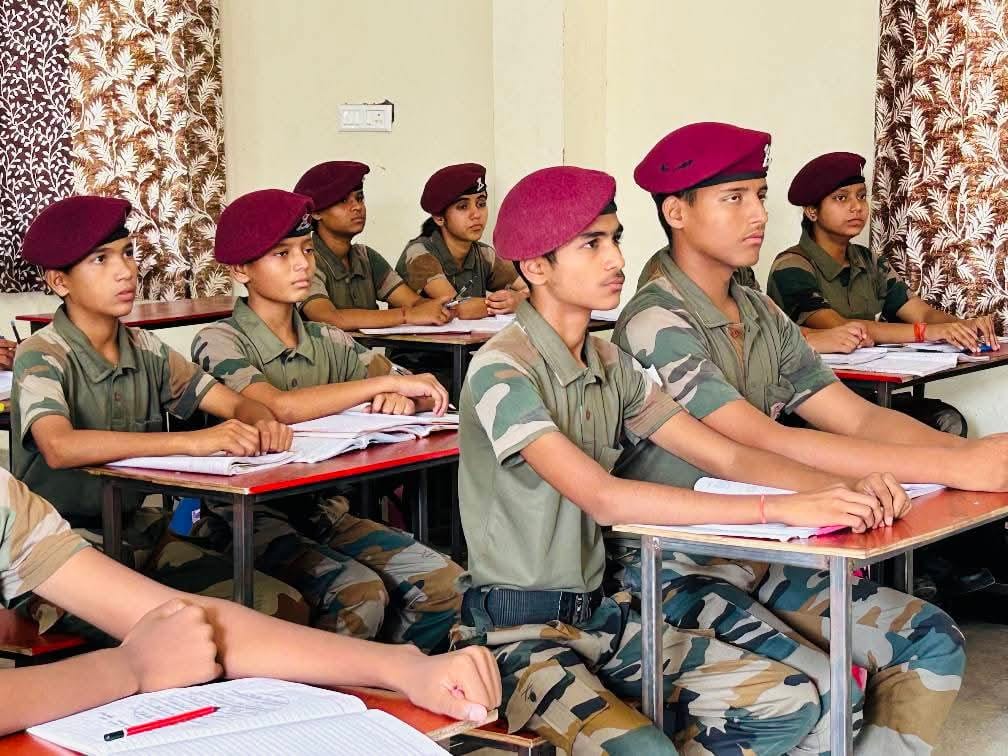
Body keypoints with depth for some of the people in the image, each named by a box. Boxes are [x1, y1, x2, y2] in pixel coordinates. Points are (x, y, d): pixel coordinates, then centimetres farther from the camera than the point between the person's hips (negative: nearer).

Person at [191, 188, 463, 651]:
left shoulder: (328, 342, 10)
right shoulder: (219, 343, -7)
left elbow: (428, 394, 9)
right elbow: (280, 406, -27)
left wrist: (405, 399, -16)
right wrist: (386, 383, -20)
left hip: (323, 509, 6)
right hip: (252, 519, -6)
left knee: (446, 585, -11)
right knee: (360, 595, -28)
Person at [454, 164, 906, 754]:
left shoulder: (612, 367, 9)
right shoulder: (502, 372, -16)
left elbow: (727, 456, 5)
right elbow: (602, 499, -28)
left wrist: (843, 490, -14)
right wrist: (778, 509, -30)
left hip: (604, 615, 7)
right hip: (519, 634, -7)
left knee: (791, 703, -8)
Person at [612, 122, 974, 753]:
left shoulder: (763, 317, 9)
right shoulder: (656, 324, -18)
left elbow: (856, 418, 2)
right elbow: (765, 443, -27)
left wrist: (973, 450, -17)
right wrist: (955, 468, -29)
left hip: (760, 553, 8)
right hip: (677, 570, -8)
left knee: (933, 642, -3)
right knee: (818, 692, -27)